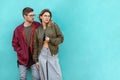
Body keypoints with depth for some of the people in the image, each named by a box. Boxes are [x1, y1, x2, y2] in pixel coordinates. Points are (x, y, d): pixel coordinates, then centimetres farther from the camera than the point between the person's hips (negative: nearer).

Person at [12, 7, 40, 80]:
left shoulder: (37, 26, -5)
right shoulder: (18, 29, -2)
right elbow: (15, 44, 5)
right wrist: (21, 53, -5)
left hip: (34, 57, -1)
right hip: (23, 58, 1)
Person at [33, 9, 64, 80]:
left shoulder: (54, 25, -1)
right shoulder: (37, 29, 4)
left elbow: (61, 38, 0)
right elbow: (35, 45, 5)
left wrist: (50, 40, -15)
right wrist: (36, 60, 4)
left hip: (52, 54, -1)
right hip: (42, 54, 1)